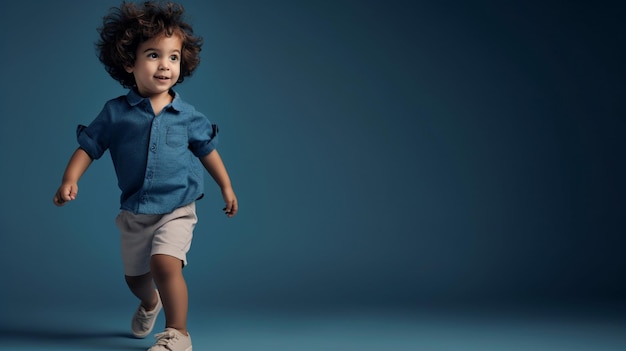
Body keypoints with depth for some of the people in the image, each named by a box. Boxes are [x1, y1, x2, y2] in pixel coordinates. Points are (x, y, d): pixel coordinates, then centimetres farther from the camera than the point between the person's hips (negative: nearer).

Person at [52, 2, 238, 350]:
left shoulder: (186, 115, -6)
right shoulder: (115, 113, -7)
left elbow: (207, 149, 8)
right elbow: (88, 146, -3)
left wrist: (226, 187, 13)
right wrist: (70, 181, -18)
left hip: (176, 209, -2)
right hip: (134, 212, 3)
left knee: (164, 262, -25)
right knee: (135, 275, 20)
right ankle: (150, 303, 55)